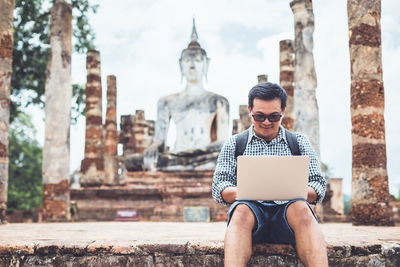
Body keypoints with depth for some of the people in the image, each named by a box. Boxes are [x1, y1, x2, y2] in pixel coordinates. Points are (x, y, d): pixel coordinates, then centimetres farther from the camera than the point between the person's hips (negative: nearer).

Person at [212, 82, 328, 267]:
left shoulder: (299, 142, 18)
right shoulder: (233, 144, 16)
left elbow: (319, 188, 10)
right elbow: (218, 190, 7)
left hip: (287, 211, 1)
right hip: (251, 209, 0)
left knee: (301, 209, -34)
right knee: (242, 210, -35)